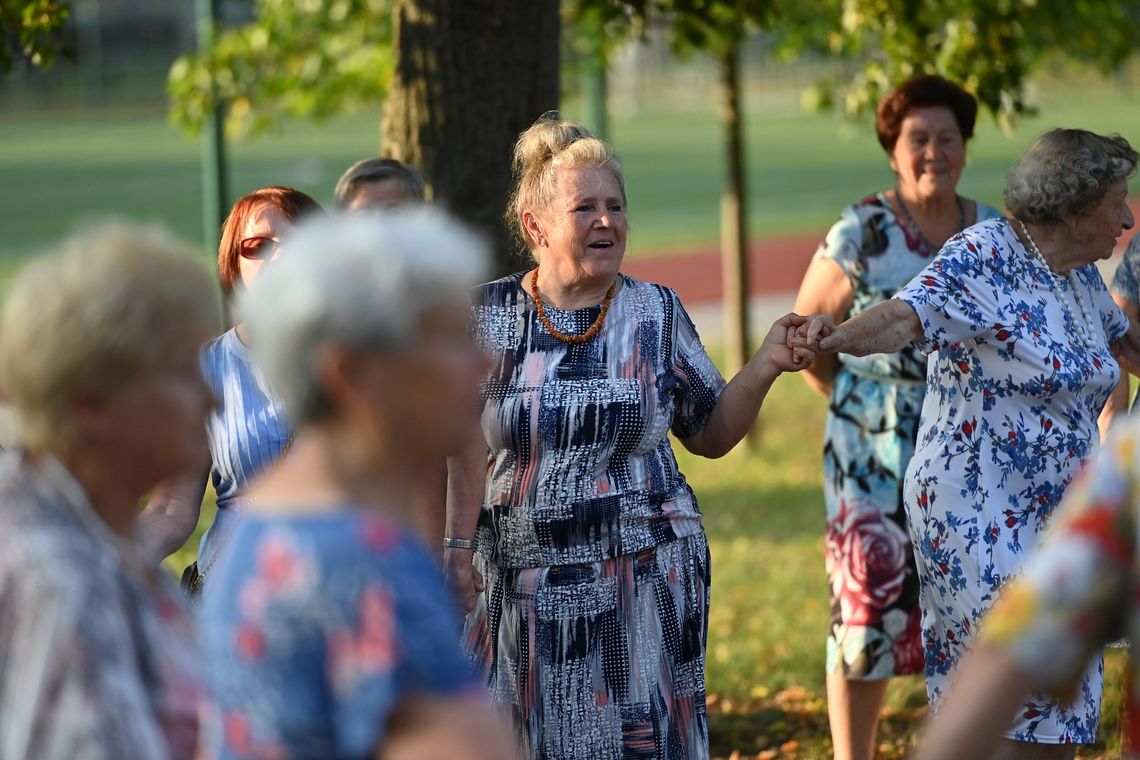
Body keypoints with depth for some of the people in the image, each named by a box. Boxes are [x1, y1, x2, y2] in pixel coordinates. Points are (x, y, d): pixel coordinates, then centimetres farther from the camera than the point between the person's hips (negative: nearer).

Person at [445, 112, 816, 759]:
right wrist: (459, 547, -4)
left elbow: (711, 434, 6)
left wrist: (766, 367, -8)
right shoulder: (490, 316, -1)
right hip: (525, 580, 0)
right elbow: (471, 445, 1)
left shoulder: (657, 313, 2)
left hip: (645, 580, 0)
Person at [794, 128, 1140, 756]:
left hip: (1055, 516, 9)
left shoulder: (1080, 275, 10)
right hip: (978, 515, -9)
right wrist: (833, 339, -48)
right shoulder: (984, 257, -15)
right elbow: (905, 317, -29)